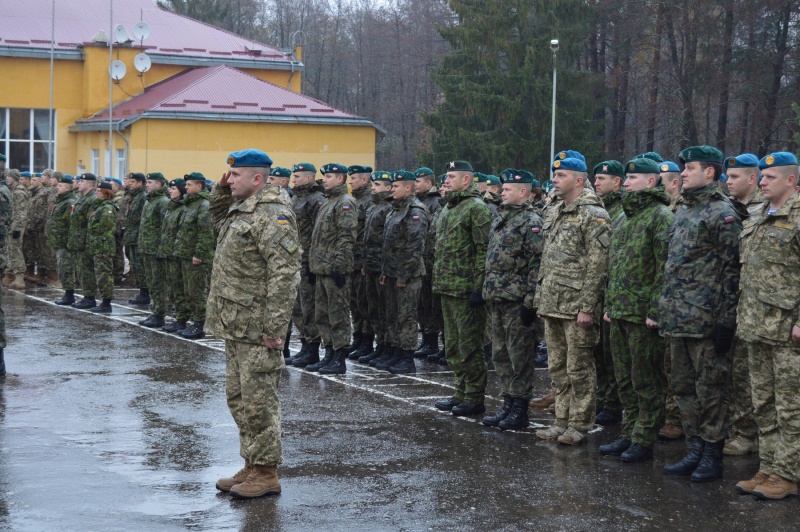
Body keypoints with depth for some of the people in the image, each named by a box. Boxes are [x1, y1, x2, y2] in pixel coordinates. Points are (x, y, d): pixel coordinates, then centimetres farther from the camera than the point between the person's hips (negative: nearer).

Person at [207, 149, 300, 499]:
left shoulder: (272, 214, -17)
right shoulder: (242, 207, 14)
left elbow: (285, 273, -23)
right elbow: (218, 218, 38)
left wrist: (274, 327, -25)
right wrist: (221, 191, 17)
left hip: (256, 327, -10)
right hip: (235, 325, 10)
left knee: (258, 401, -3)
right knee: (238, 398, 16)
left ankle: (266, 473, 6)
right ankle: (251, 466, 25)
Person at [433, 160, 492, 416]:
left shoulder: (476, 208, -12)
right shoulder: (447, 208, 17)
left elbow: (484, 250, -17)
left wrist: (478, 287, -20)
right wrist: (438, 280, 19)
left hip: (466, 290, -9)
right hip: (447, 289, 10)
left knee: (469, 347, -3)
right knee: (453, 346, 15)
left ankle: (475, 398, 4)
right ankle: (462, 393, 24)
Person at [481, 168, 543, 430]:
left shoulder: (531, 222, -12)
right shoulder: (500, 218, 15)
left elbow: (538, 264, -17)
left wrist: (530, 301, -19)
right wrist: (488, 291, 17)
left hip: (517, 301, -9)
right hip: (496, 300, 9)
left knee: (519, 357, -1)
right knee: (501, 355, 13)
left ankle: (520, 410, 6)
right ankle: (507, 405, 21)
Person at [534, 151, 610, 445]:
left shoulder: (593, 215, -11)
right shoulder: (553, 213, 15)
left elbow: (598, 265, -15)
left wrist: (587, 307, -19)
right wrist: (540, 297, 17)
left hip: (577, 307, -8)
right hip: (552, 305, 8)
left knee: (579, 368, -1)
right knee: (558, 367, 13)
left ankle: (580, 425, 7)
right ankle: (562, 421, 22)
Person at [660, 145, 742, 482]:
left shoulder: (722, 214, -9)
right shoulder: (683, 212, 17)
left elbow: (732, 269, -13)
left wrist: (726, 320, -17)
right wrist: (664, 312, 18)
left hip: (705, 322, -9)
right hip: (676, 321, 9)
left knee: (710, 390, 0)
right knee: (684, 389, 13)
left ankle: (712, 457, 7)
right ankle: (695, 452, 22)